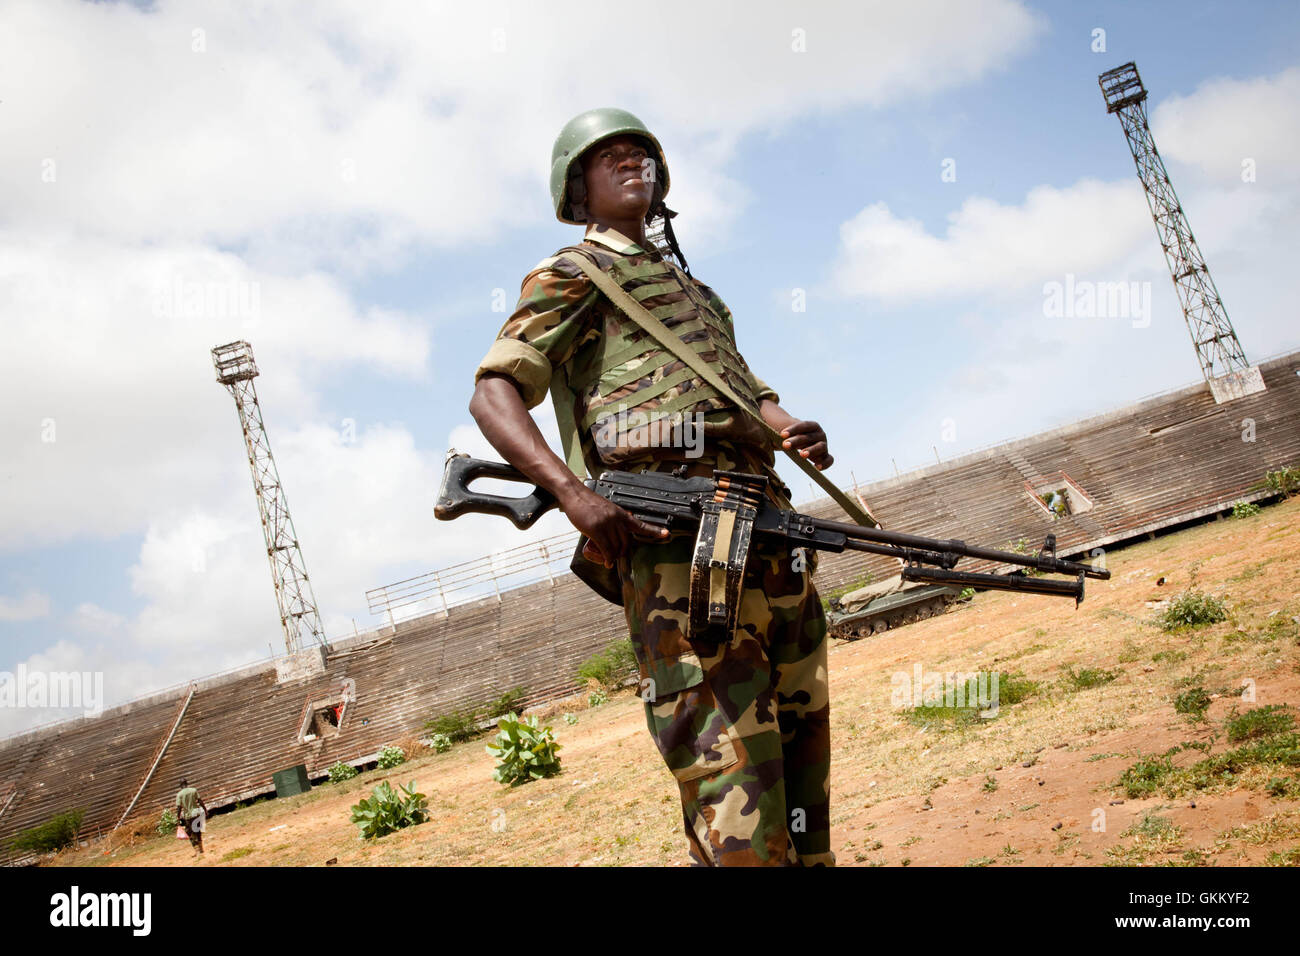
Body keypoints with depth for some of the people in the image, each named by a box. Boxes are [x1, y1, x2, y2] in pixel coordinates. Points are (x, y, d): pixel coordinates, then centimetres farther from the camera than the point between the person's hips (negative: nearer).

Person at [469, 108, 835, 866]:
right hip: (670, 519, -7)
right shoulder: (571, 275, 12)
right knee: (727, 751, -15)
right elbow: (494, 394, -2)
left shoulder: (692, 284, 34)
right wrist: (572, 492, -21)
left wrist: (799, 433, 3)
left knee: (801, 733, 8)